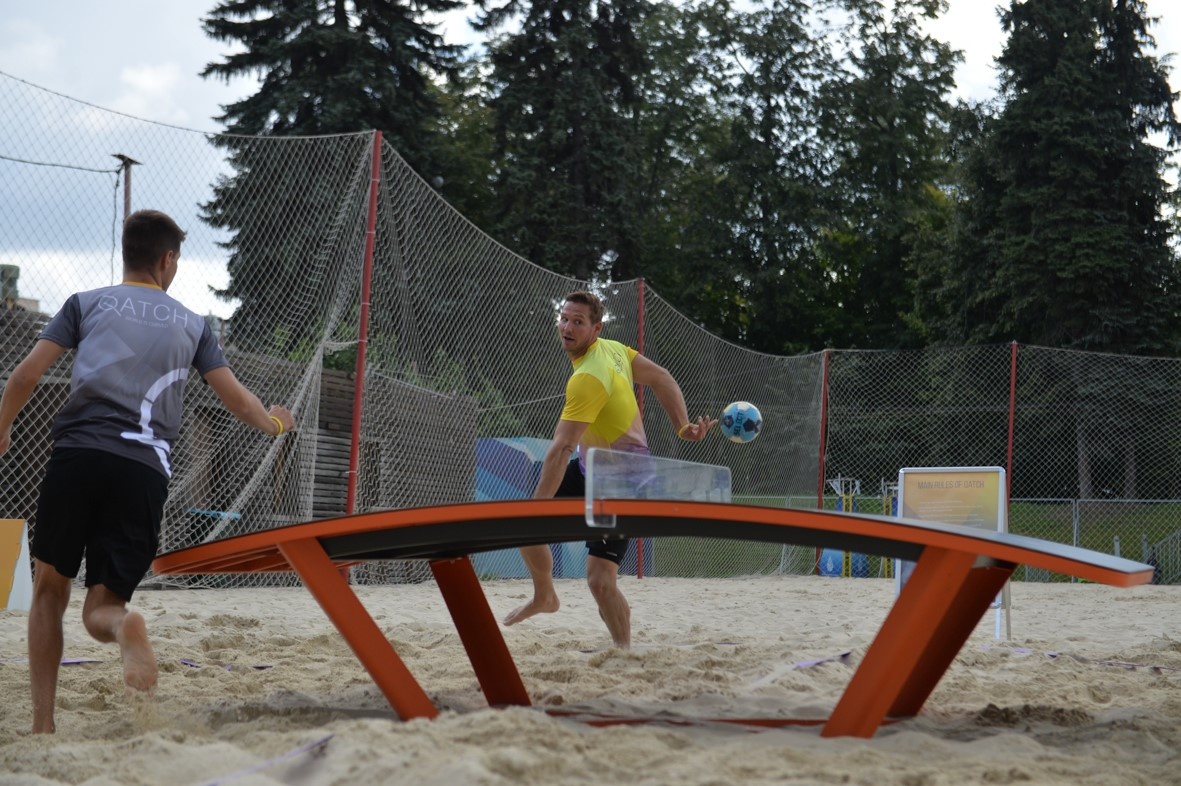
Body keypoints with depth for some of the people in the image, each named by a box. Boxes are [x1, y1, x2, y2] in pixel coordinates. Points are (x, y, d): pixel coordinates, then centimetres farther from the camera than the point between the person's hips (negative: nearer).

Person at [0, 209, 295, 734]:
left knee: (49, 589, 15)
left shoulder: (86, 304, 15)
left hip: (76, 455, -1)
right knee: (101, 607, 7)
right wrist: (274, 423, 44)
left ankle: (42, 728, 5)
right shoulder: (193, 326, 19)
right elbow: (237, 400, 22)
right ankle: (126, 626, -32)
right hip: (144, 470, 1)